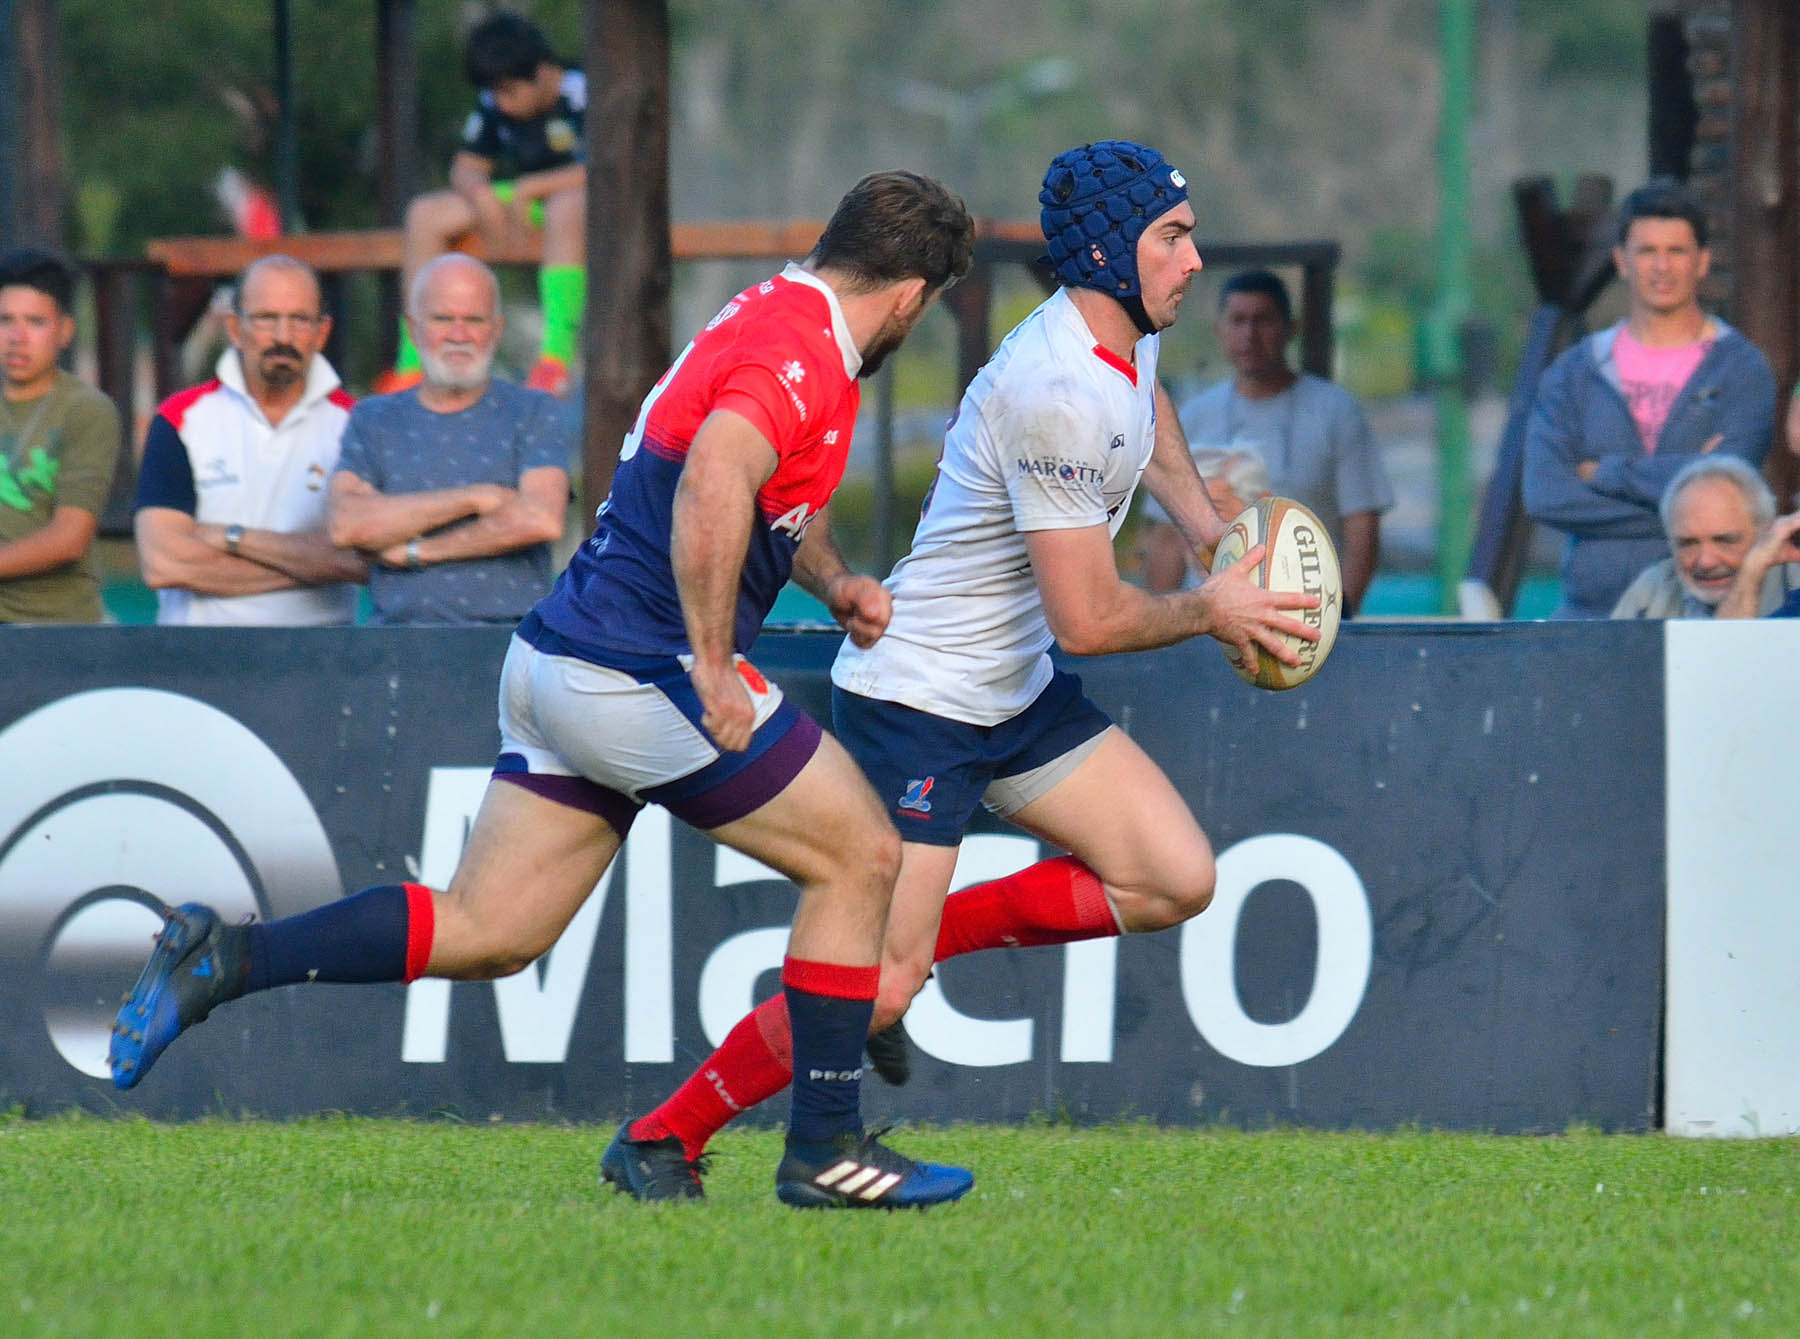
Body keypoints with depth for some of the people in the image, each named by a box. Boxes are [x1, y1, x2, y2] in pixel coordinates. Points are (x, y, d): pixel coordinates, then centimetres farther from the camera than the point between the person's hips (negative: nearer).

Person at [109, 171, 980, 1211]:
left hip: (562, 660, 9)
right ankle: (825, 1148, 6)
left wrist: (834, 581, 19)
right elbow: (711, 485, -33)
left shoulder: (772, 320, 17)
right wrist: (712, 667, -29)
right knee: (861, 853, 3)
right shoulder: (802, 353, -15)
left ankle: (225, 959, -1)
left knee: (486, 933, 8)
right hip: (645, 676, -9)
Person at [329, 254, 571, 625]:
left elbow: (542, 520, -9)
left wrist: (415, 550, -5)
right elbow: (346, 525, -3)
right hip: (397, 629, 2)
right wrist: (474, 498, -6)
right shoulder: (372, 420, 15)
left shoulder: (535, 414, 9)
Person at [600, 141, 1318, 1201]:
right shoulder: (1057, 394, -27)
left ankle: (926, 934, 11)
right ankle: (664, 1137, 4)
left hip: (1021, 694, 9)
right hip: (916, 704, -9)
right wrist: (1211, 612, -8)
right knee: (877, 990, -13)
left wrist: (1205, 523, 18)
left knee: (1177, 882, -2)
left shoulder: (1126, 339, 3)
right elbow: (1090, 620, -24)